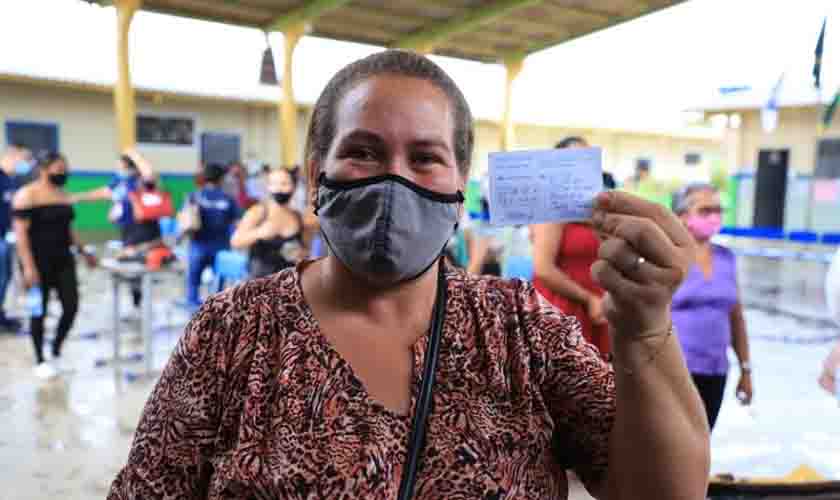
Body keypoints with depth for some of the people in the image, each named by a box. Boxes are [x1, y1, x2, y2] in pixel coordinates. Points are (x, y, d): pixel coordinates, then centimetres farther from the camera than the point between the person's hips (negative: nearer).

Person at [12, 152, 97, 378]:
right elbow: (20, 233, -14)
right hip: (38, 262, -6)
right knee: (39, 311, 3)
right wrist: (28, 267, -20)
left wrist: (84, 253, 17)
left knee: (71, 306, 1)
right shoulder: (27, 195, -10)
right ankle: (40, 361, 17)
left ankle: (56, 351, 22)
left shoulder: (63, 196, 12)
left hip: (63, 260, 6)